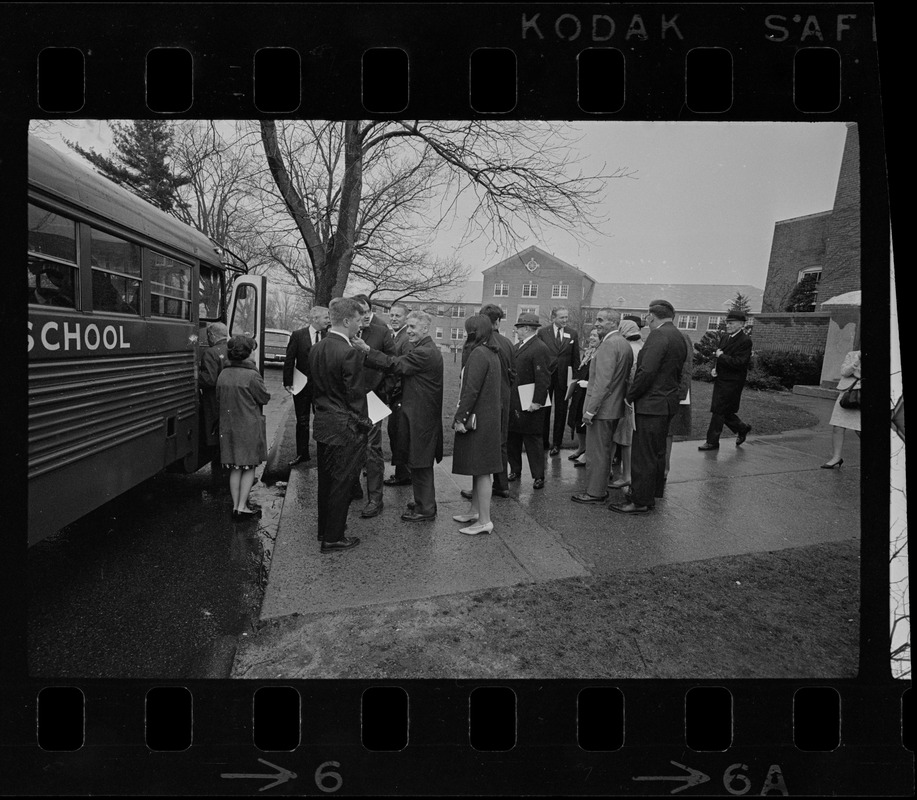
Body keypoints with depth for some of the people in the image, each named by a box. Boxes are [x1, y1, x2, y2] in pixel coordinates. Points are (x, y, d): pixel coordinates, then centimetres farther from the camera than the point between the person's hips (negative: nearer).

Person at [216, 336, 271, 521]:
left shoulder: (223, 375, 1)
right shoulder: (252, 375, -16)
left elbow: (219, 398, 12)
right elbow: (264, 398, -6)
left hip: (228, 427, 5)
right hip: (249, 427, -5)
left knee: (235, 468, 12)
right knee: (249, 467, 6)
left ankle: (236, 506, 18)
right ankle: (242, 507, 5)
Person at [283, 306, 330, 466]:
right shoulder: (298, 335, -5)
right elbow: (289, 359, -4)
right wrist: (288, 382, -8)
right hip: (302, 385, 0)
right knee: (302, 421, 10)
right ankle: (302, 454, 22)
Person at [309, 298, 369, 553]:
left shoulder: (316, 349, 6)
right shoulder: (350, 353, -20)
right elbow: (355, 396, -17)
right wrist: (364, 425, -5)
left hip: (322, 424, 9)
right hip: (345, 427, -8)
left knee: (326, 480, 19)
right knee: (342, 483, 3)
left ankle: (325, 529, 33)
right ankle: (333, 539, 13)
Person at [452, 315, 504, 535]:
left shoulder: (478, 354, -17)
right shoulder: (492, 353, 12)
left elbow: (471, 390, -22)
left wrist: (460, 417, -17)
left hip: (478, 418, -10)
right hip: (490, 416, 10)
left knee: (481, 470, -3)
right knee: (480, 468, 18)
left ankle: (484, 521, 4)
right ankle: (475, 511, 30)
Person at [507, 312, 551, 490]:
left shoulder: (540, 349, -15)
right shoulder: (517, 346, 14)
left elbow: (543, 379, -20)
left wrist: (537, 402, -22)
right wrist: (507, 396, 13)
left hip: (529, 404, -8)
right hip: (513, 402, 9)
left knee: (532, 440, 0)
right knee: (512, 438, 15)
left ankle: (538, 476, 12)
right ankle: (515, 470, 30)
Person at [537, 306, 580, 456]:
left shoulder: (572, 334, 5)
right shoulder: (542, 332, 1)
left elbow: (576, 358, 6)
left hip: (564, 377, 1)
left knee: (561, 411, 6)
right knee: (544, 410, 6)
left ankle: (557, 443, 15)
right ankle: (544, 442, 18)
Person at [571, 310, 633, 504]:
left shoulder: (609, 344, -18)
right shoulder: (625, 344, 12)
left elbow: (603, 381, -23)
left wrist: (590, 409, -21)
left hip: (602, 408, -10)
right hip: (614, 408, 10)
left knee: (596, 452, 0)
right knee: (605, 450, 18)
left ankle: (595, 493, 8)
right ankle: (601, 488, 28)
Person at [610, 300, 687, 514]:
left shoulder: (658, 336, -17)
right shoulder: (678, 337, 12)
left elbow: (647, 371, -24)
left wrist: (630, 396, -13)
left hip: (650, 405, -10)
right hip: (667, 402, 10)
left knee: (643, 455, -2)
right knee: (657, 453, 18)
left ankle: (640, 501, 6)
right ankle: (652, 495, 29)